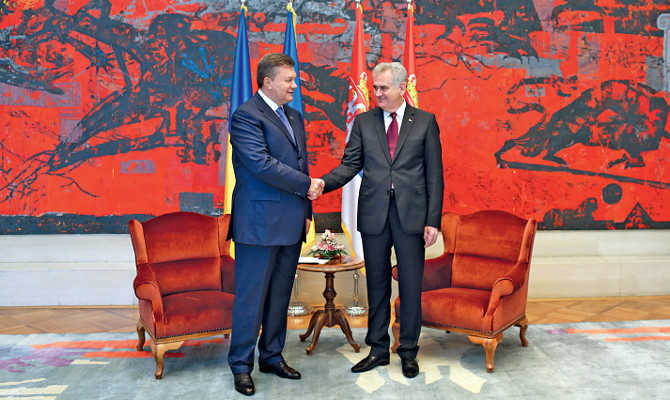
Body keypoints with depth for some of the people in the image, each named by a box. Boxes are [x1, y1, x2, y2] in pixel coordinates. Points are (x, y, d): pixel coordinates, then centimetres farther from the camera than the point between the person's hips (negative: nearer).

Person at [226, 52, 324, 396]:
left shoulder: (294, 117, 17)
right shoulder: (246, 115, -10)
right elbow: (262, 164, -20)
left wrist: (306, 210, 14)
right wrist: (306, 185, -13)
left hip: (290, 224, 8)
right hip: (260, 223, -8)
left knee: (280, 295, 14)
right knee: (251, 297, 0)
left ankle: (272, 356, 26)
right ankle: (241, 365, 12)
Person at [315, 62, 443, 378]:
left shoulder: (425, 121, 3)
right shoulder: (363, 122, 8)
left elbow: (434, 174, 1)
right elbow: (350, 164, 4)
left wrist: (433, 220, -5)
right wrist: (322, 183, -16)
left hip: (411, 215, -2)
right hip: (374, 214, 2)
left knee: (410, 284, 5)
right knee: (377, 284, 10)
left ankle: (408, 351, 19)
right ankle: (378, 349, 23)